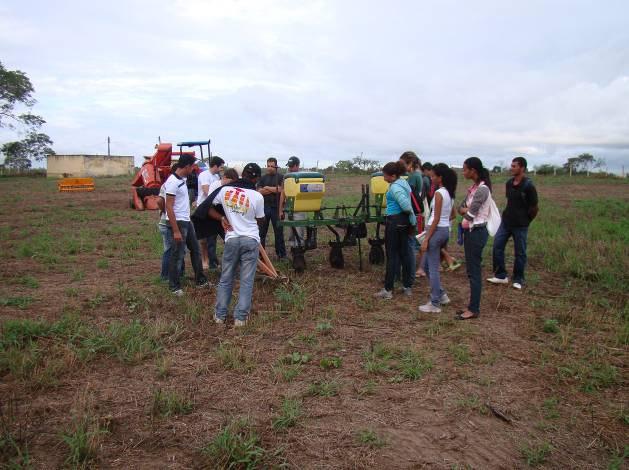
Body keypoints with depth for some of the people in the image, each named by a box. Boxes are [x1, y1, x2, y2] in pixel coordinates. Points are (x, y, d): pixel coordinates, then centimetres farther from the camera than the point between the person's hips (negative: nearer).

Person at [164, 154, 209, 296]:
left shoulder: (183, 179, 8)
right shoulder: (173, 182, -19)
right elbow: (169, 207, -21)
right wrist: (176, 231, -23)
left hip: (187, 221, 10)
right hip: (178, 222, -10)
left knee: (196, 249, 16)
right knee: (178, 254, -1)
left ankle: (201, 280, 28)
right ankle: (174, 286, 12)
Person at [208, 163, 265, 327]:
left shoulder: (224, 190, -1)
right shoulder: (257, 196, -9)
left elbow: (208, 208, 9)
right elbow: (260, 221, 4)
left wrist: (222, 218, 7)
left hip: (232, 240, 3)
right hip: (250, 241, -2)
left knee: (225, 279, 14)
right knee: (246, 281, 5)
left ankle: (220, 315, 19)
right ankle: (240, 317, 6)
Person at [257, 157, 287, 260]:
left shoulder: (281, 177, 1)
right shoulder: (263, 178, 11)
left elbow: (282, 190, -13)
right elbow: (259, 191, 0)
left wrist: (267, 188, -4)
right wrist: (275, 189, -9)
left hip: (276, 208, -3)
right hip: (264, 207, 3)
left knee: (279, 231, 3)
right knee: (262, 231, 7)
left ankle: (281, 253, 12)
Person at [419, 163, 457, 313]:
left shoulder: (439, 193, -15)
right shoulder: (449, 193, 11)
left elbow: (436, 219, -18)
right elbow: (452, 215, 20)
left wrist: (426, 239, -16)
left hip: (437, 230, -9)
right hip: (446, 230, 9)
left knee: (433, 268, -1)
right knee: (427, 265, 19)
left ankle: (435, 304, 6)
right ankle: (441, 295, 24)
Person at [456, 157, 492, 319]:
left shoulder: (482, 189, -19)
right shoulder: (474, 187, 10)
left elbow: (470, 214, -21)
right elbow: (460, 208, 11)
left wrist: (466, 210, 0)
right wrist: (467, 209, -10)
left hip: (477, 232, -10)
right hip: (470, 231, 10)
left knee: (474, 271, -2)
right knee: (471, 270, 14)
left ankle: (474, 309, 7)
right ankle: (473, 306, 23)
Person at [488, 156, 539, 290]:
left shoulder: (528, 186, -15)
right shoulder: (509, 183, 3)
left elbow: (534, 207, -8)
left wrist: (526, 220, 3)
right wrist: (509, 214, 13)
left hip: (520, 225, -6)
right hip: (506, 222, 6)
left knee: (520, 253, 6)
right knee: (497, 246, 3)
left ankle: (518, 280, 20)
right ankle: (501, 275, 15)